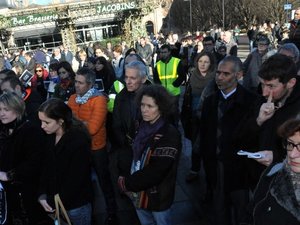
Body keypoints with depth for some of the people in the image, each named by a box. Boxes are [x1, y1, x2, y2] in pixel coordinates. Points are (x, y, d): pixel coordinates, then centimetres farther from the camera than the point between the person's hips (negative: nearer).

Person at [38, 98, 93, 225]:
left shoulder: (79, 140, -23)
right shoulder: (50, 137, -1)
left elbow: (75, 179, -19)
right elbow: (46, 167, 3)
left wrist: (54, 202, -12)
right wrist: (42, 194, -8)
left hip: (76, 205, -6)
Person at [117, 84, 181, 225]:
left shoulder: (170, 135, -24)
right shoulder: (143, 127, -2)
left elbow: (154, 173, -28)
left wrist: (126, 183, -18)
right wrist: (129, 181, -5)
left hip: (158, 196, -6)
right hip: (139, 192, 6)